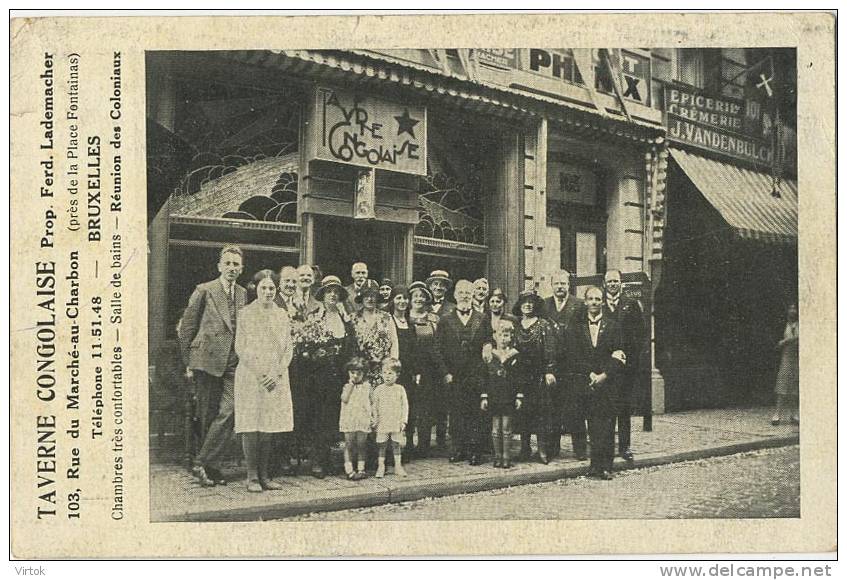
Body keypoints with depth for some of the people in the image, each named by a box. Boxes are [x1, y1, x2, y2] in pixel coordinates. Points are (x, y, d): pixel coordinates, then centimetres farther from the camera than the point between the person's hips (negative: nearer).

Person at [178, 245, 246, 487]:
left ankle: (203, 463, -4)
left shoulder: (244, 295, 12)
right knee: (208, 415, 4)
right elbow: (186, 327, 2)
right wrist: (189, 362, 1)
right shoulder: (204, 291, 0)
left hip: (234, 364, 3)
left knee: (228, 412, -11)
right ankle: (210, 467, 12)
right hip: (207, 361, -3)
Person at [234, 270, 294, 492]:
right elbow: (240, 348, -3)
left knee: (269, 426, 2)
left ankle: (264, 475, 9)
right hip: (250, 377, -3)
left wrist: (276, 372, -5)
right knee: (251, 426, -5)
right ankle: (252, 476, 0)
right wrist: (261, 372, -11)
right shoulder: (245, 313, 2)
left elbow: (288, 349, 9)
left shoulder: (282, 315, 12)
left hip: (276, 378, 3)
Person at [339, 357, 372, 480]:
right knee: (349, 445, 0)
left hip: (363, 420, 1)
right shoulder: (347, 386, 6)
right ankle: (349, 470, 1)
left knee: (361, 445, 5)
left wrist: (371, 415, 8)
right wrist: (351, 384, -7)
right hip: (349, 419, -1)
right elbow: (344, 399, -11)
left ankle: (361, 469, 9)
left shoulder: (367, 385, 10)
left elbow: (369, 402, 15)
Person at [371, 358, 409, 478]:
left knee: (396, 445, 9)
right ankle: (381, 466, 13)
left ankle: (398, 466, 20)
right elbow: (374, 406, 4)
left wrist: (403, 420, -2)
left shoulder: (400, 389, 1)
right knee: (382, 445, 4)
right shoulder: (378, 389, 0)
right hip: (382, 423, 0)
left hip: (396, 424, 1)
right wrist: (374, 419, -2)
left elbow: (405, 405, 3)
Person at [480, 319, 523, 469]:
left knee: (506, 427, 0)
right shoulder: (489, 357, 3)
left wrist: (519, 397, -2)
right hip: (493, 397, 1)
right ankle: (497, 456, 13)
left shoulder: (515, 356, 2)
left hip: (508, 397, -1)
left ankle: (506, 457, 7)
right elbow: (484, 379, 6)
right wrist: (483, 397, 1)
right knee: (495, 427, 5)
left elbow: (519, 379, 4)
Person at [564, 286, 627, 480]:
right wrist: (590, 374, -9)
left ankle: (604, 466, -1)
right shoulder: (575, 326, 9)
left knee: (607, 422, -4)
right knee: (595, 422, -7)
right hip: (583, 380, 0)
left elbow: (618, 357, 4)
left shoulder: (612, 325, 10)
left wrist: (604, 375, -9)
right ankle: (601, 464, -2)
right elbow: (574, 356, 1)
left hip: (607, 381, 0)